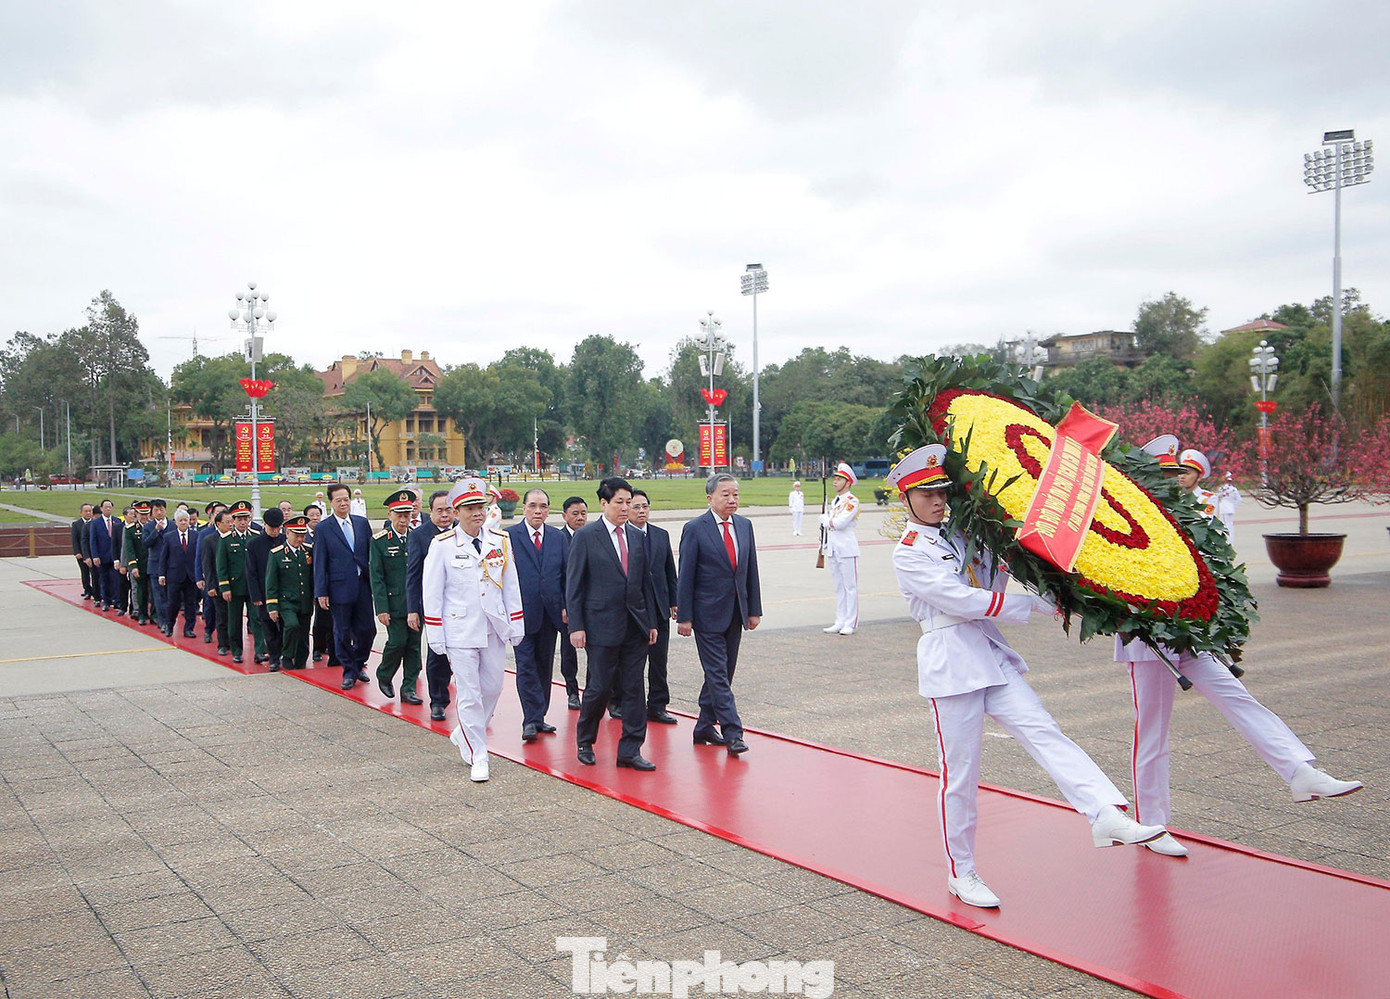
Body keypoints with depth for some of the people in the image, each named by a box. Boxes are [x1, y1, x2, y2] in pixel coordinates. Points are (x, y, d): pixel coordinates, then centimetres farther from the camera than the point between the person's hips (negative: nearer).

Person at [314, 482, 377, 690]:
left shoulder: (362, 522, 8)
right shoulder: (323, 528, -2)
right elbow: (319, 562, -2)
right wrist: (321, 592, -7)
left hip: (363, 585, 3)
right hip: (339, 587, -3)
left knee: (367, 629, 4)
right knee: (342, 632, 4)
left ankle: (358, 665, 26)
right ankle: (349, 672, 16)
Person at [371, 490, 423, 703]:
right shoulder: (379, 541, -3)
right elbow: (376, 577, -5)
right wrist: (381, 608, -11)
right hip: (394, 603, -3)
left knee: (414, 645, 4)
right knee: (397, 642, -6)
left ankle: (409, 689, 13)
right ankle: (384, 676, 21)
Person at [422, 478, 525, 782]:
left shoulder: (501, 541, 5)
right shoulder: (442, 545, -5)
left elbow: (511, 586, 10)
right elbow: (432, 593, -2)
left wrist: (516, 625, 8)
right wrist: (435, 636, -4)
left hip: (495, 628, 4)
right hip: (461, 630, -4)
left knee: (492, 688, 11)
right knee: (469, 694, -2)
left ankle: (465, 735, 35)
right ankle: (478, 757, 9)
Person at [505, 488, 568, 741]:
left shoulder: (559, 537, 9)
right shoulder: (508, 536, -2)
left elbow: (567, 574, 10)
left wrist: (567, 606, 1)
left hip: (551, 613, 4)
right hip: (521, 613, -4)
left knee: (545, 665, 10)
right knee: (526, 666, -5)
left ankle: (538, 718, 20)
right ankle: (531, 720, -2)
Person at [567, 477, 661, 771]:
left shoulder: (637, 537, 11)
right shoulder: (585, 536, -4)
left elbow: (645, 581, 14)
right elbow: (573, 584, -5)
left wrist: (652, 622, 10)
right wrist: (576, 626, -10)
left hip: (635, 626, 5)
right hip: (601, 625, -5)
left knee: (634, 689, 5)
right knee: (599, 687, 1)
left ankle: (630, 751, 12)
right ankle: (585, 741, 24)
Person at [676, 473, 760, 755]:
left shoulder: (744, 525, 9)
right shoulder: (695, 529, -9)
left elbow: (751, 570, 12)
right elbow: (685, 576, -8)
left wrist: (754, 609, 8)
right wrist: (684, 616, -11)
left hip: (735, 613, 6)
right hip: (708, 613, -6)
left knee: (722, 673, 12)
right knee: (718, 674, -6)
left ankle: (705, 727, 23)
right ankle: (732, 733, -5)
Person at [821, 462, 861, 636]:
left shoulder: (852, 502, -10)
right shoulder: (835, 501, 16)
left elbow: (840, 523, -21)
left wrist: (825, 519, -5)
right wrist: (825, 544, 18)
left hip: (847, 549, -8)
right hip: (833, 549, 8)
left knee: (850, 587, -2)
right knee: (839, 587, 12)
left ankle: (850, 624, 1)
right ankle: (840, 622, 17)